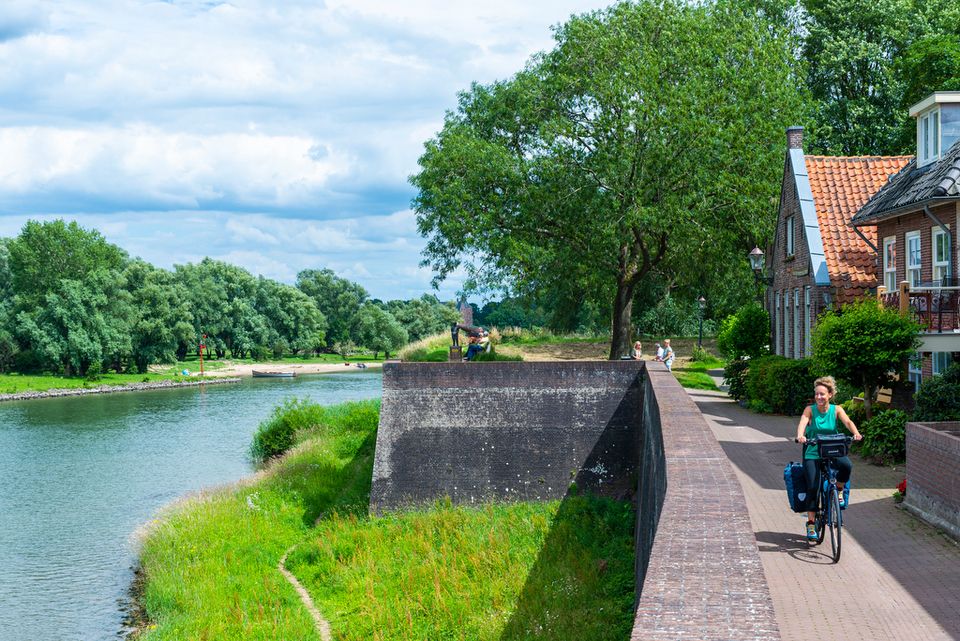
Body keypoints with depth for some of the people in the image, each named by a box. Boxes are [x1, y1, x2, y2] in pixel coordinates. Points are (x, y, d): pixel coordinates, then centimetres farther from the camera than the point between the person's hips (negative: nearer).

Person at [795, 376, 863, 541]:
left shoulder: (836, 410, -2)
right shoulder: (810, 409, -5)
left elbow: (847, 422, -17)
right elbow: (802, 423, -22)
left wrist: (856, 433, -39)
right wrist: (800, 435, -44)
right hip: (813, 454, -1)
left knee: (847, 465, -31)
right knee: (813, 487, -12)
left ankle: (839, 490, 0)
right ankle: (811, 524, 1)